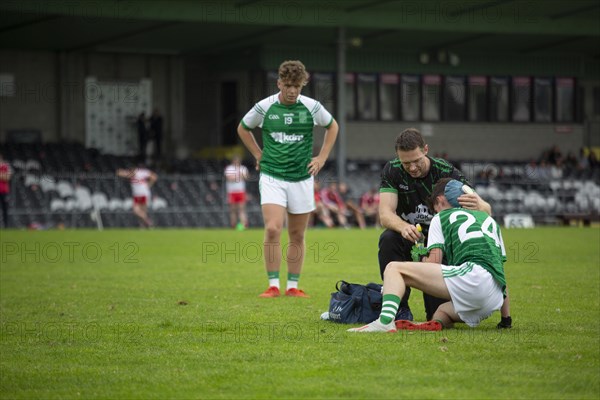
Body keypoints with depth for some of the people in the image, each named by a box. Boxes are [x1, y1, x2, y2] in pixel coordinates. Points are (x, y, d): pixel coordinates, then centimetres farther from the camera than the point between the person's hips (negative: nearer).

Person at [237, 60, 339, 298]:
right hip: (272, 177, -1)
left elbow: (332, 126, 17)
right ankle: (273, 285, -11)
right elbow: (243, 128, 15)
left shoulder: (312, 107, -2)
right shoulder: (264, 107, -4)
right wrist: (259, 155, 10)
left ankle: (293, 286, 16)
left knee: (297, 236, 6)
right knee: (272, 229, -17)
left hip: (302, 178, 2)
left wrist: (322, 157, 9)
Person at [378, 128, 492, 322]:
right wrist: (403, 227, -49)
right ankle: (400, 308, -23)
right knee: (388, 239, -35)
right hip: (407, 240, 1)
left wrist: (478, 205, -51)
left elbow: (486, 211, -24)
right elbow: (385, 214, -24)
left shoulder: (447, 172, -18)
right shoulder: (392, 171, -13)